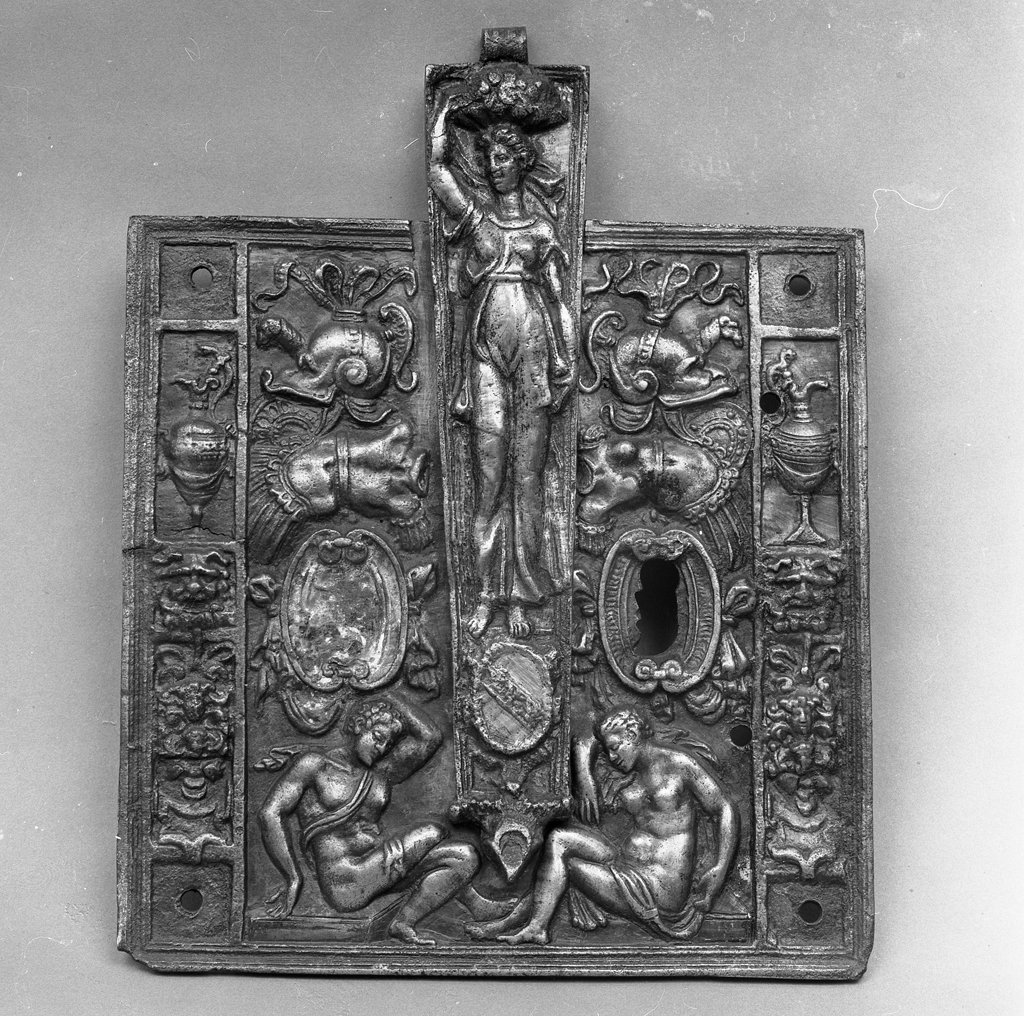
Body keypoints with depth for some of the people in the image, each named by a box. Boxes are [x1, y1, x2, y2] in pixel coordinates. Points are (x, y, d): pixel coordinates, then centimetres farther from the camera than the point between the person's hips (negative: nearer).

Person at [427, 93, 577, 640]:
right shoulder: (474, 214, 13)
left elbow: (558, 299, 10)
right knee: (489, 473, -3)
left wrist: (566, 359, 1)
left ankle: (521, 596, 1)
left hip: (534, 350, 0)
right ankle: (488, 593, 2)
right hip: (485, 351, 0)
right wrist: (444, 115, 8)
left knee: (527, 474, -1)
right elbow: (437, 172, -2)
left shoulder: (540, 227, 13)